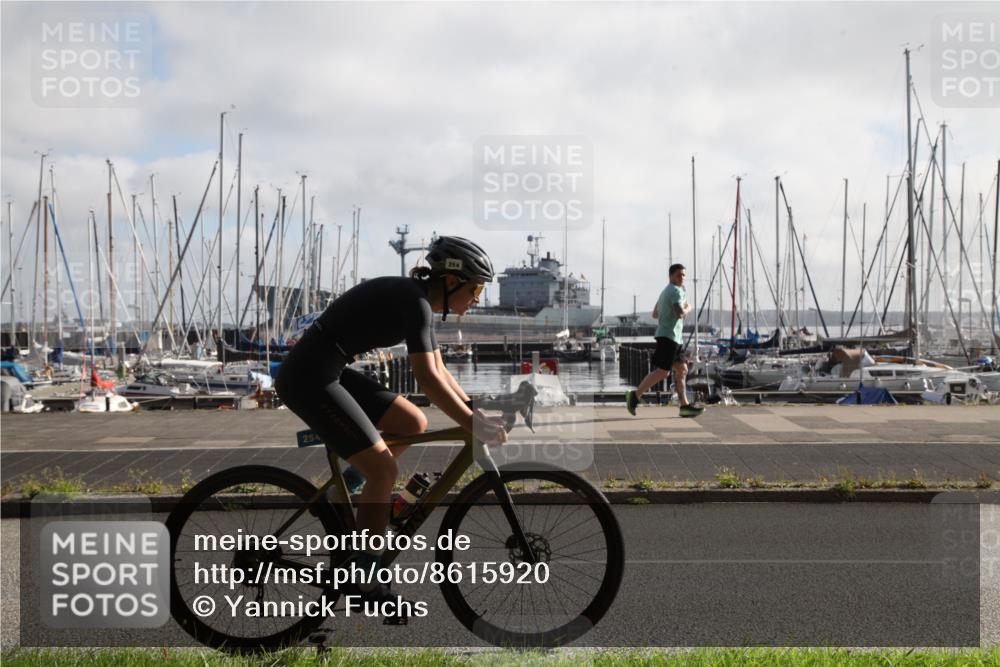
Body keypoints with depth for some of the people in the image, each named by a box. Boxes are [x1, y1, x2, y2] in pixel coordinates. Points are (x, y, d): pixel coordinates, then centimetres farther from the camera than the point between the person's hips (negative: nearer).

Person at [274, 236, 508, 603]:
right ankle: (368, 585, 0)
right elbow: (427, 379, -25)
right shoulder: (414, 301, -17)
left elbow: (440, 372, 18)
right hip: (309, 378, -10)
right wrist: (473, 425, -21)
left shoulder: (419, 300, 12)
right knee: (384, 471, -9)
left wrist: (478, 412, 11)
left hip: (329, 372, 10)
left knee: (414, 424, 11)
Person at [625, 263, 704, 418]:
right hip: (669, 336, -11)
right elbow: (680, 313, -23)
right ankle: (635, 395, -8)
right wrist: (688, 308, -4)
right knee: (663, 371, -12)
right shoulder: (676, 291, -10)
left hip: (675, 338, 11)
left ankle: (685, 405, 7)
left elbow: (655, 314, 29)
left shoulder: (666, 291, 22)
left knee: (682, 370, 8)